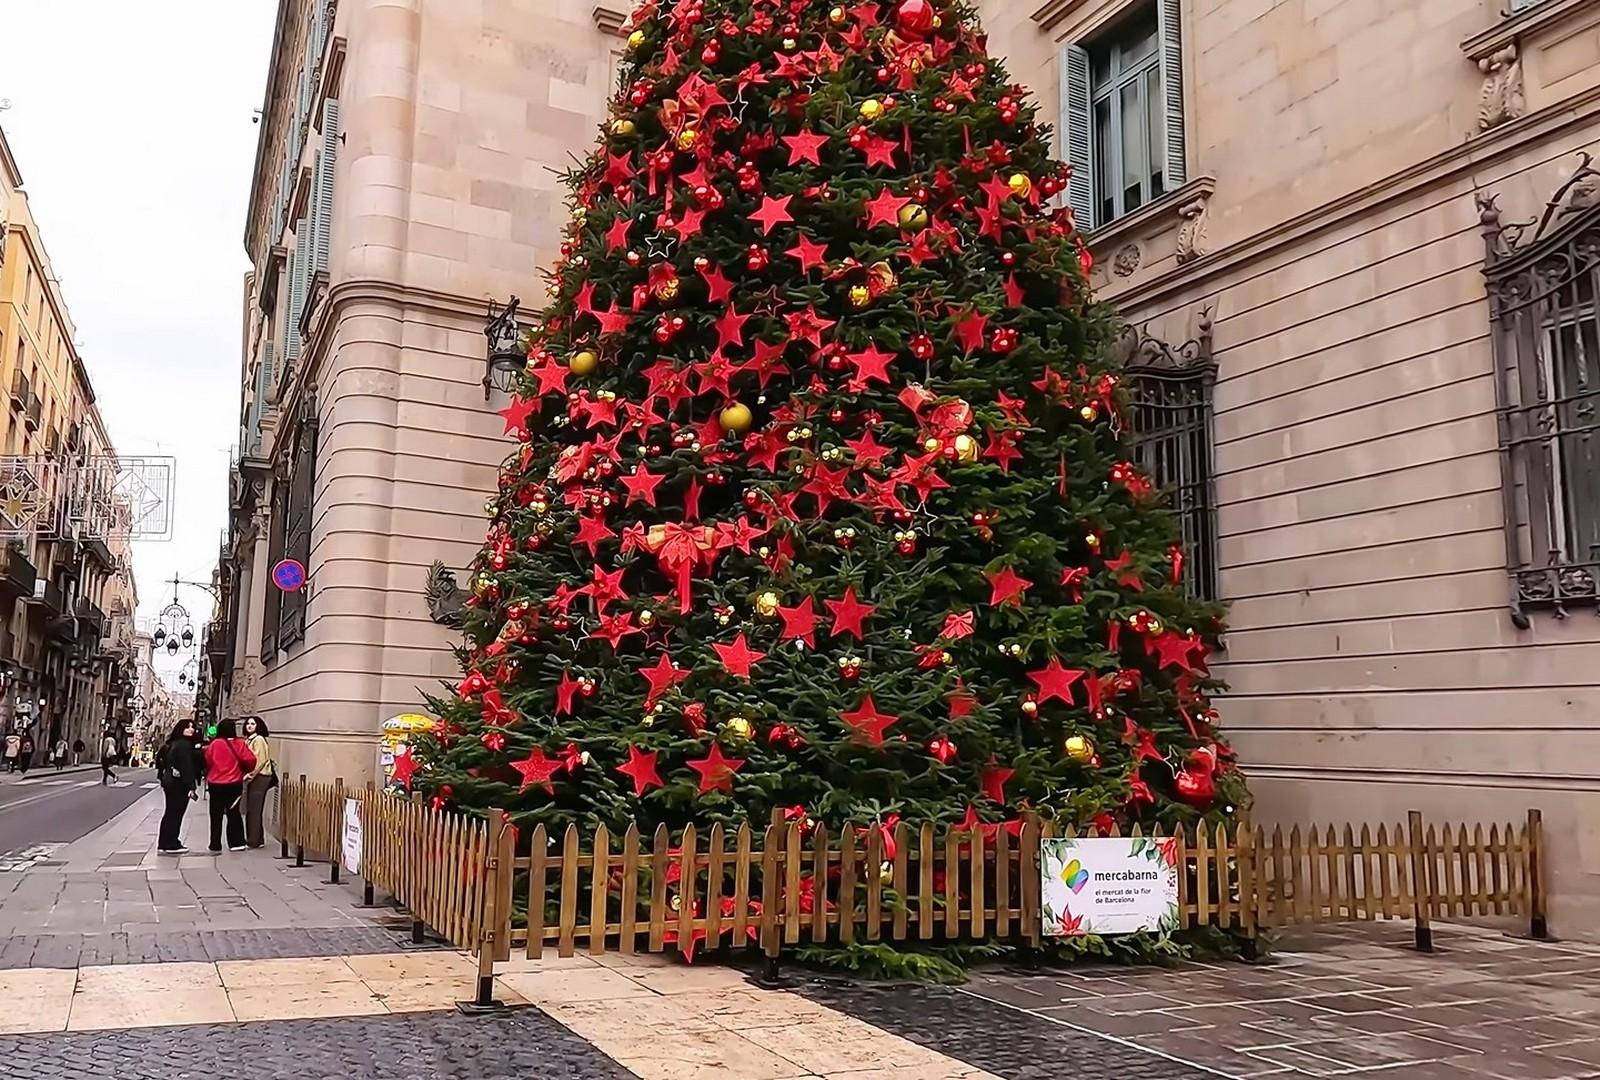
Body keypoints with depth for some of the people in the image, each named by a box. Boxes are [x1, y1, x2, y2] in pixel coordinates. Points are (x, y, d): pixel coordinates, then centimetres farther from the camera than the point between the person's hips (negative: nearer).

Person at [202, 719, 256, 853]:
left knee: (216, 816, 8)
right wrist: (246, 771, 9)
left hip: (216, 784, -1)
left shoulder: (214, 744, -10)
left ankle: (215, 846, 10)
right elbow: (250, 760, -12)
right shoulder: (240, 744, -8)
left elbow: (207, 761, -1)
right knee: (233, 813, 13)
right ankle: (236, 843, 12)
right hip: (234, 784, 1)